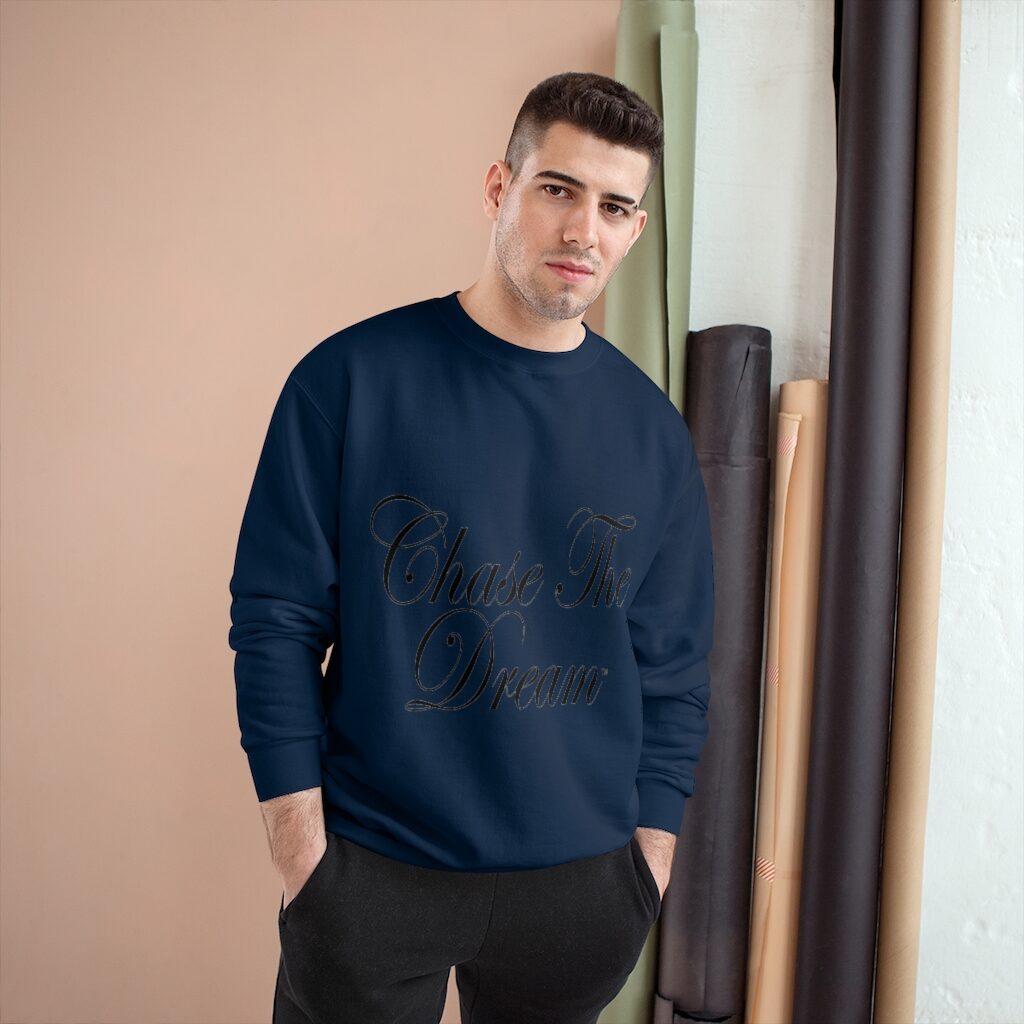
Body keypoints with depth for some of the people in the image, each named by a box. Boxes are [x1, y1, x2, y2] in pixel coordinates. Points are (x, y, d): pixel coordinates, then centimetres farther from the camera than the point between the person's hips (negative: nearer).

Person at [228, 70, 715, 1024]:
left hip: (581, 882, 3)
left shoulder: (651, 430, 1)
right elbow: (274, 620, -7)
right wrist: (303, 857, -9)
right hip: (370, 874, -2)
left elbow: (671, 669, 6)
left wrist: (649, 857, 4)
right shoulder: (352, 378, -8)